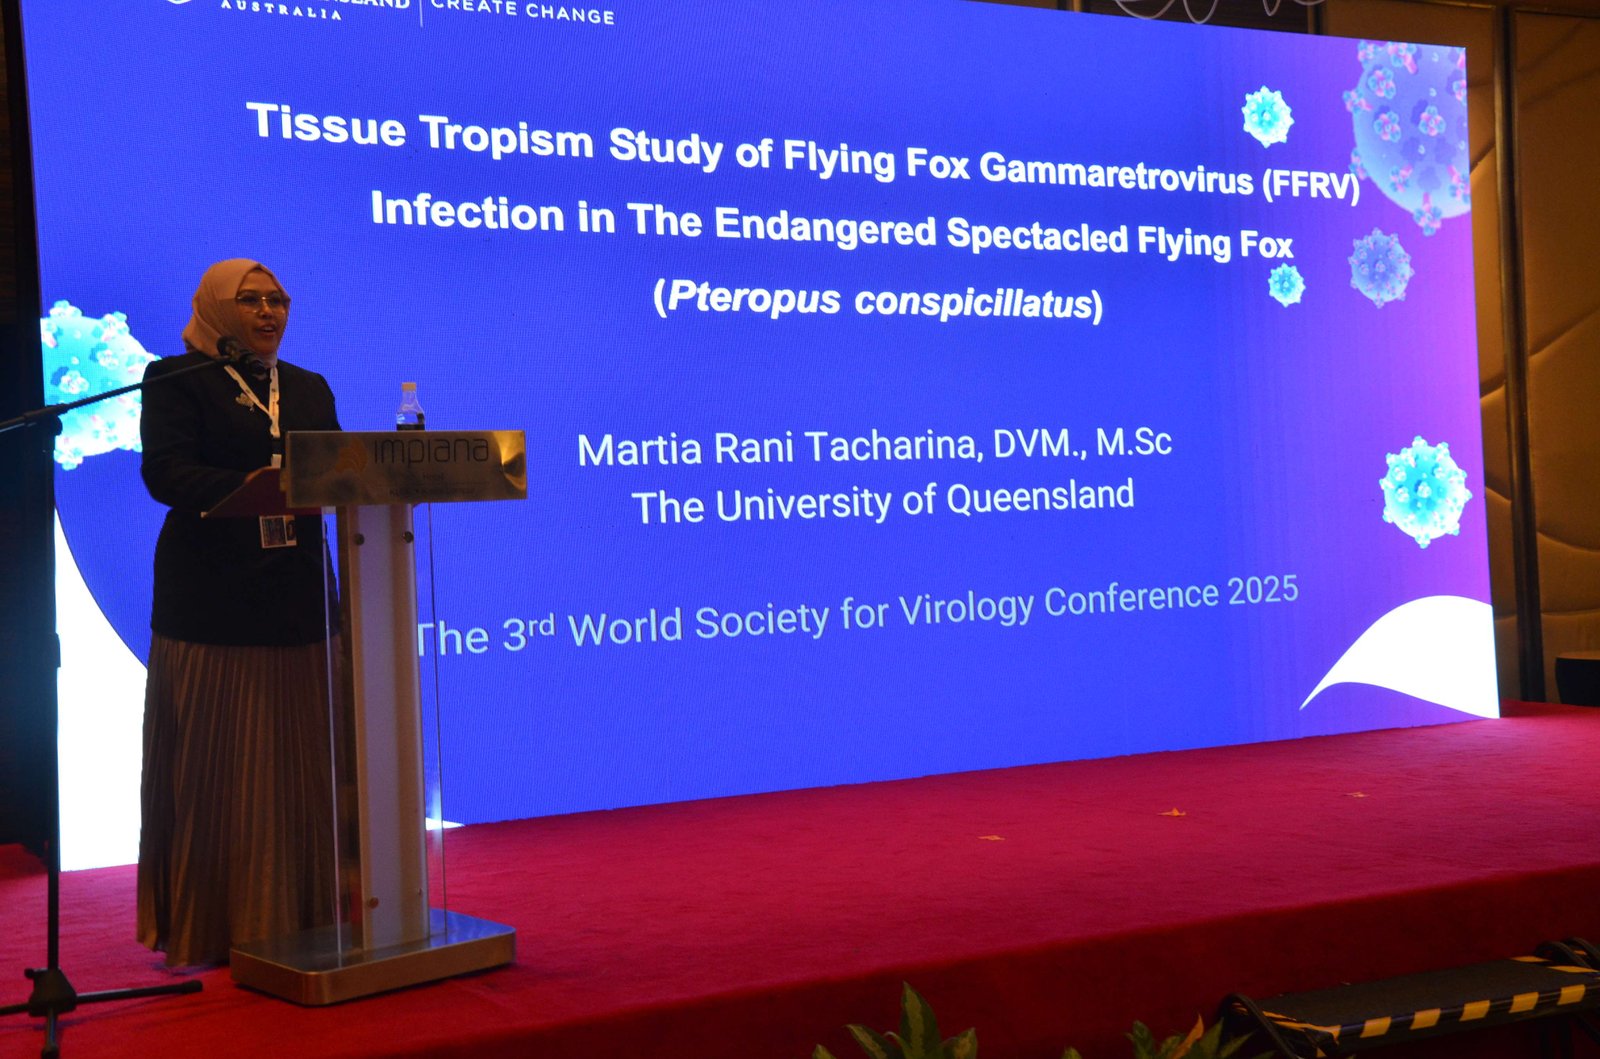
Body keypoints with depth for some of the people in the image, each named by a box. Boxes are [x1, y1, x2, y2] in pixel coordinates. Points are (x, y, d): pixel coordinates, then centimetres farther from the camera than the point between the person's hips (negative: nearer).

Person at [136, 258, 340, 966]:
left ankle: (303, 919, 14)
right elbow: (164, 472, -12)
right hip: (211, 602, -5)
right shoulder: (176, 380, 2)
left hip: (297, 599, 5)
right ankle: (209, 930, 8)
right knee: (215, 769, -1)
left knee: (301, 764, 5)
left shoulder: (309, 389, 19)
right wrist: (246, 487, -28)